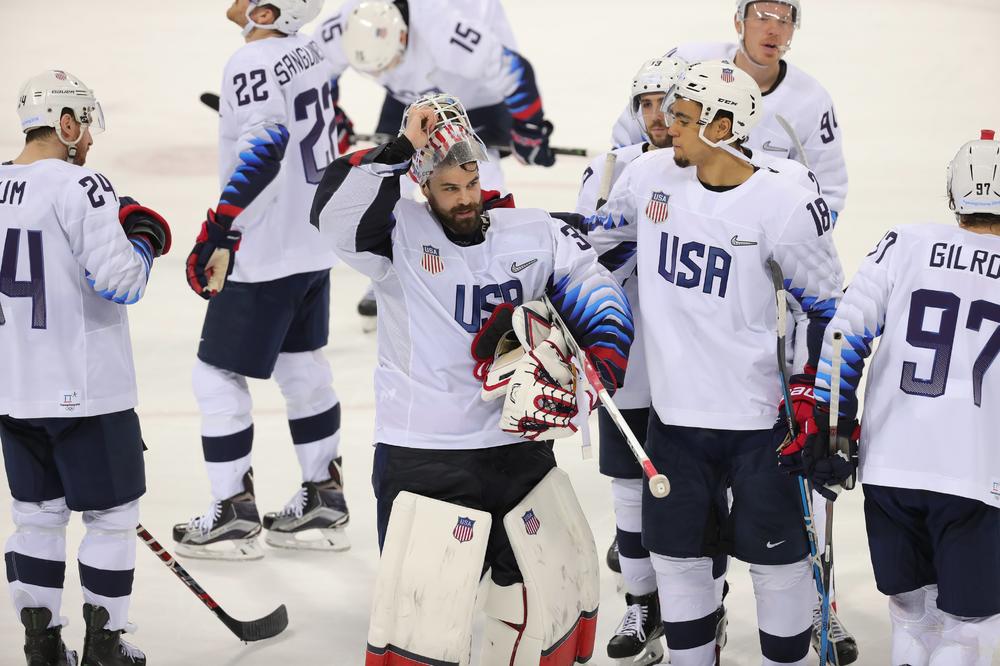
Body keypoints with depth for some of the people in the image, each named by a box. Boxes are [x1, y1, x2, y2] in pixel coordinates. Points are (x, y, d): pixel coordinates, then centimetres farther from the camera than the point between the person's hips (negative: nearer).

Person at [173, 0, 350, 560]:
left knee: (218, 378, 2)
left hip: (266, 256, -9)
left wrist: (221, 231, -34)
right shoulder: (309, 51, 7)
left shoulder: (255, 63, -21)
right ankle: (325, 503, 25)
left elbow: (267, 146, -33)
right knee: (304, 368, 18)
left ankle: (236, 517, 9)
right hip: (314, 246, 9)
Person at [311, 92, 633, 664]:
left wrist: (603, 358, -10)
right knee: (423, 620, -9)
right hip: (422, 460, -4)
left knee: (553, 592, 14)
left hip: (521, 450, 4)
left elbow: (596, 292, 7)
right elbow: (336, 211, -23)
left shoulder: (534, 233, 5)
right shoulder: (400, 235, -5)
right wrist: (401, 148, -27)